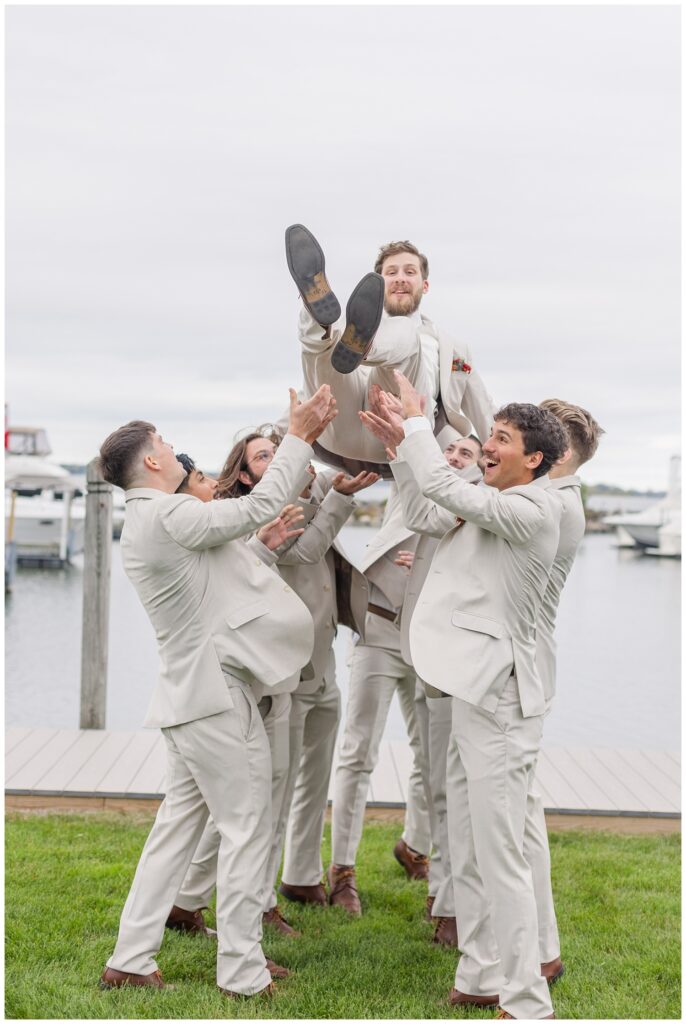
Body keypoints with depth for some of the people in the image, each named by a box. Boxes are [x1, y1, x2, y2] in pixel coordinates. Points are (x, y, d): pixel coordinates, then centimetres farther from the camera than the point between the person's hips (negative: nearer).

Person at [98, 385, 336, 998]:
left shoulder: (146, 523, 14)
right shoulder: (168, 515, -17)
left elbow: (238, 522, 16)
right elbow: (259, 508, -17)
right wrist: (299, 436, -7)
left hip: (188, 693, 10)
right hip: (217, 694, -10)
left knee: (180, 822, 14)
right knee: (247, 828, -1)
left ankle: (131, 959, 18)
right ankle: (243, 973, 7)